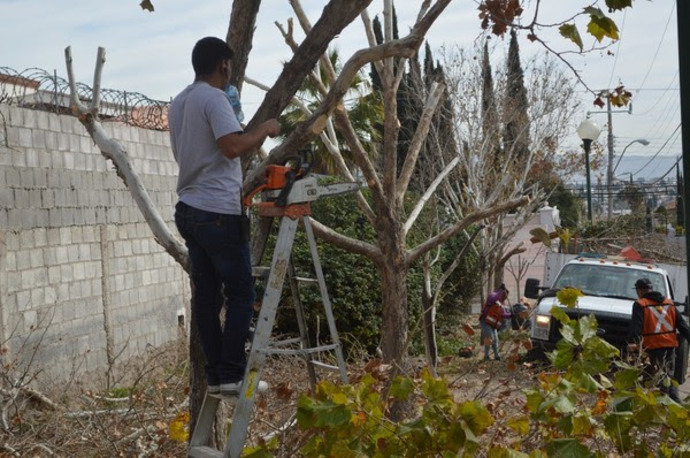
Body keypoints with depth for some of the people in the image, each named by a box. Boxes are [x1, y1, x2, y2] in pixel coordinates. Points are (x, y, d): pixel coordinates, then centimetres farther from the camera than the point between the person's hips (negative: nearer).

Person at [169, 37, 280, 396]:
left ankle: (214, 375, 11)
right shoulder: (213, 98, -11)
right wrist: (265, 129, -8)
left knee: (206, 294, 8)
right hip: (219, 212, -9)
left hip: (189, 209, 9)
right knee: (240, 294, -2)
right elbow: (233, 146, -24)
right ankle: (232, 375, -2)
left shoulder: (179, 103, 17)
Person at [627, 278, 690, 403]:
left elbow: (636, 325, -17)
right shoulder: (669, 303, 16)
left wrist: (632, 341, -26)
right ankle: (676, 403, 12)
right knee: (669, 376, 16)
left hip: (653, 346, -6)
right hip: (670, 344, 6)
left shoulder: (640, 304, -3)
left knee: (659, 378, -1)